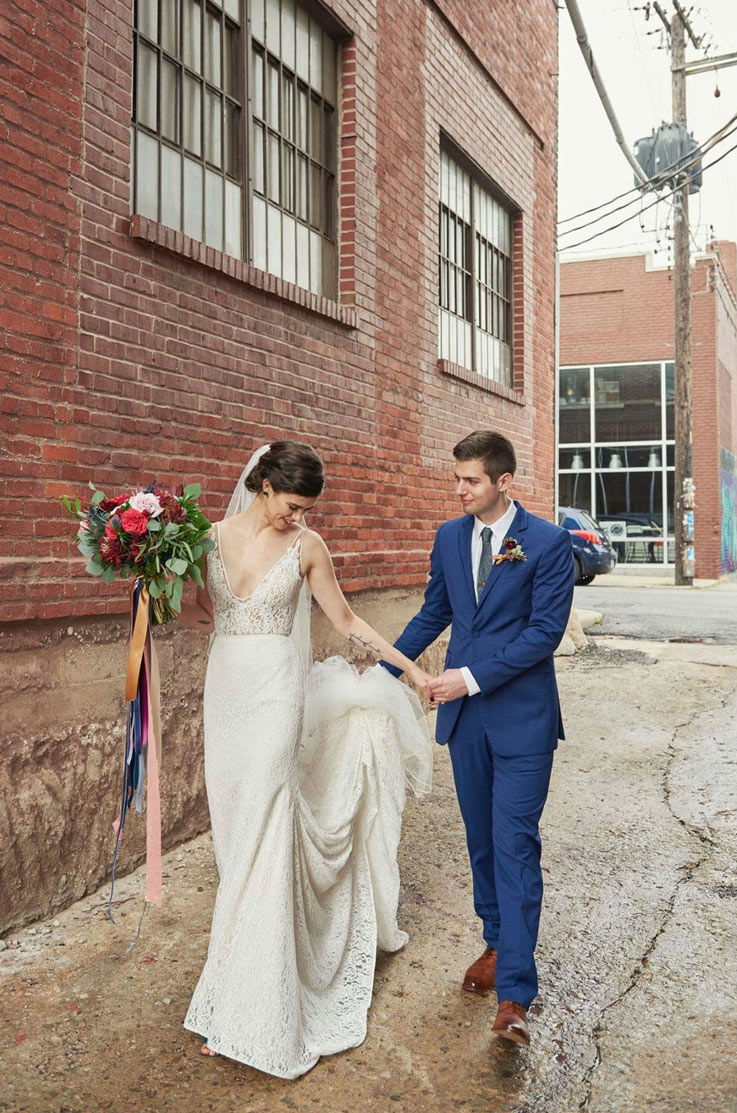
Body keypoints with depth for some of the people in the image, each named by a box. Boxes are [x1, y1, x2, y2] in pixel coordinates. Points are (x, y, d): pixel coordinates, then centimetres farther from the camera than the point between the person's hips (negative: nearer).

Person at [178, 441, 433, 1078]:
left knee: (261, 838, -6)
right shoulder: (213, 535, 4)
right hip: (225, 691, 3)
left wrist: (411, 668, 7)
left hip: (276, 694, -3)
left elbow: (346, 620, 6)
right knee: (239, 832, 9)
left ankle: (245, 1012, 2)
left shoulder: (307, 546, -1)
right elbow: (199, 614, 11)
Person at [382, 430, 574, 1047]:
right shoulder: (449, 537, 7)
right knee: (481, 839, 15)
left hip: (522, 715, -5)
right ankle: (497, 942, 33)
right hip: (465, 714, 5)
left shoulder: (549, 543, -10)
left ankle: (515, 993, 0)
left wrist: (472, 675, -18)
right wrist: (385, 668, 12)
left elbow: (546, 630, -14)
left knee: (515, 846, -5)